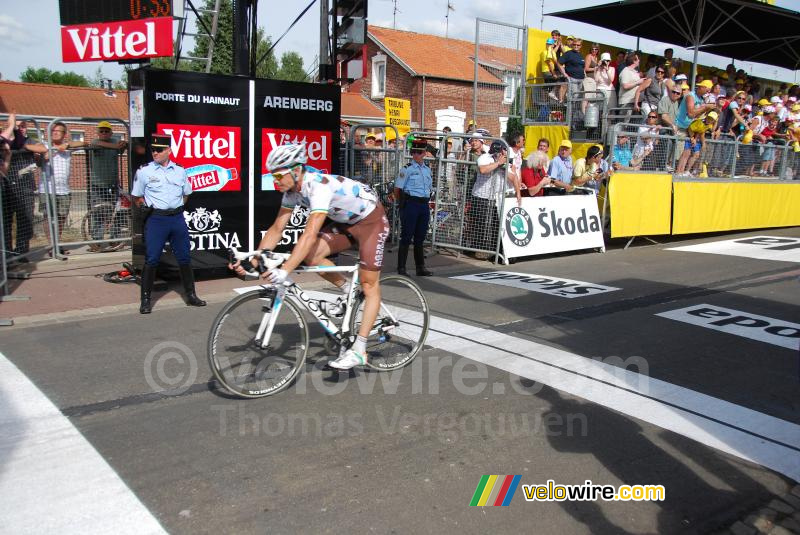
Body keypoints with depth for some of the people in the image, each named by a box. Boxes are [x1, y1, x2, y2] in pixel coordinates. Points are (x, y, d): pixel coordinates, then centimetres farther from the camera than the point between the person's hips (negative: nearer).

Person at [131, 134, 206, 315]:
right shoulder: (144, 171, 1)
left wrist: (176, 207, 9)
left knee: (184, 258, 8)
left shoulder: (180, 171, 8)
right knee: (151, 259, -3)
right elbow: (136, 198, 8)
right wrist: (147, 207, -3)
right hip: (156, 219, -3)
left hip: (177, 218, 3)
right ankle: (146, 299, 7)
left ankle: (191, 295, 19)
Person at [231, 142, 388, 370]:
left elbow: (310, 234, -43)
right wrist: (253, 260, -13)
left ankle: (359, 351, -6)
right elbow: (277, 228, -4)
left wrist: (285, 270, -49)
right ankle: (349, 294, 8)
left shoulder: (319, 186, -34)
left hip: (371, 220, -8)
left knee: (369, 285, -8)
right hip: (345, 222, 8)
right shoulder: (292, 189, -8)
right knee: (310, 256, -14)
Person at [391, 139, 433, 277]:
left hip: (424, 205, 6)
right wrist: (403, 203, -1)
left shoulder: (427, 169, 14)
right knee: (406, 237, -4)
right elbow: (397, 189, -5)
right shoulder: (407, 168, -4)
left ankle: (420, 267, 18)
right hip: (410, 203, -6)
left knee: (420, 237, 11)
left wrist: (426, 201, 12)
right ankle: (401, 267, 1)